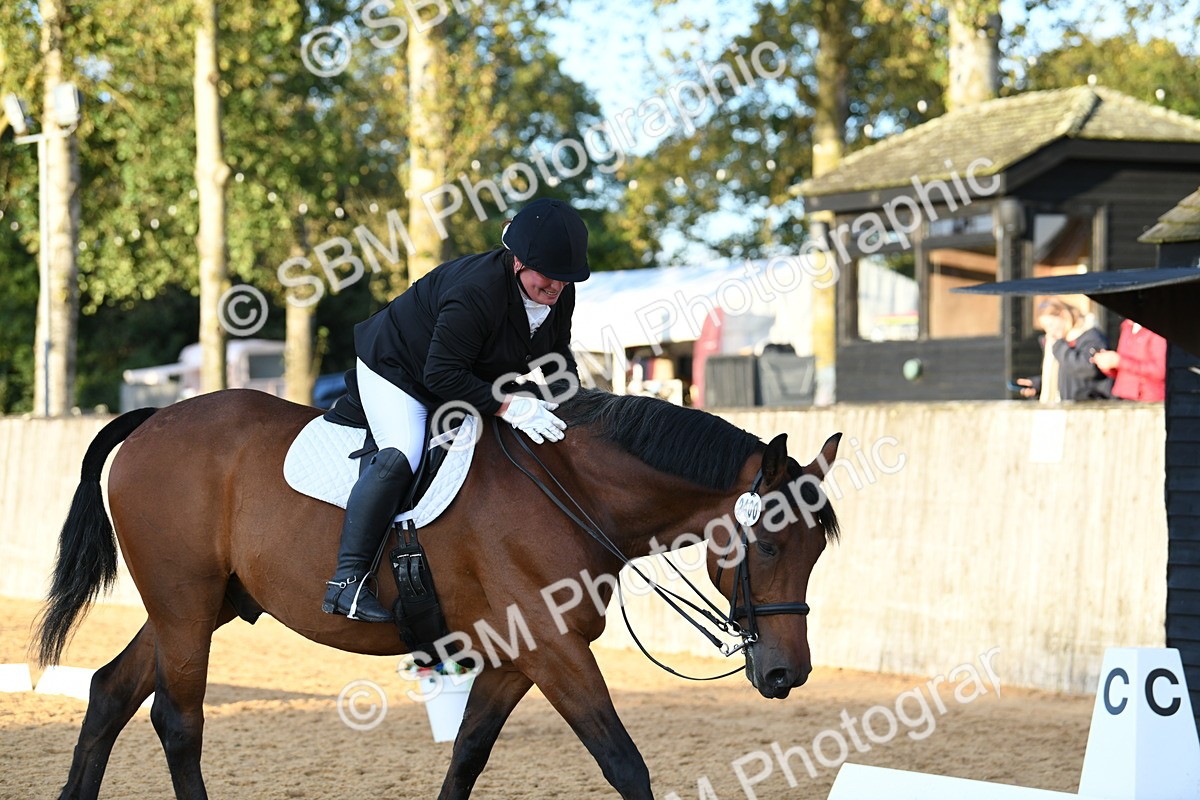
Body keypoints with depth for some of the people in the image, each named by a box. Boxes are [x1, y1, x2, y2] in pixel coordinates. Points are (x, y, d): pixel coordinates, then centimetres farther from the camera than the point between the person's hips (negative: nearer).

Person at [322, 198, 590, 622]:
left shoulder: (560, 294, -12)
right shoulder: (474, 292, -38)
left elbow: (556, 352, 4)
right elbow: (442, 374, -37)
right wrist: (507, 406, -43)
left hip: (472, 378, 9)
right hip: (397, 369, -9)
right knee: (400, 456, -29)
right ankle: (347, 580, -32)